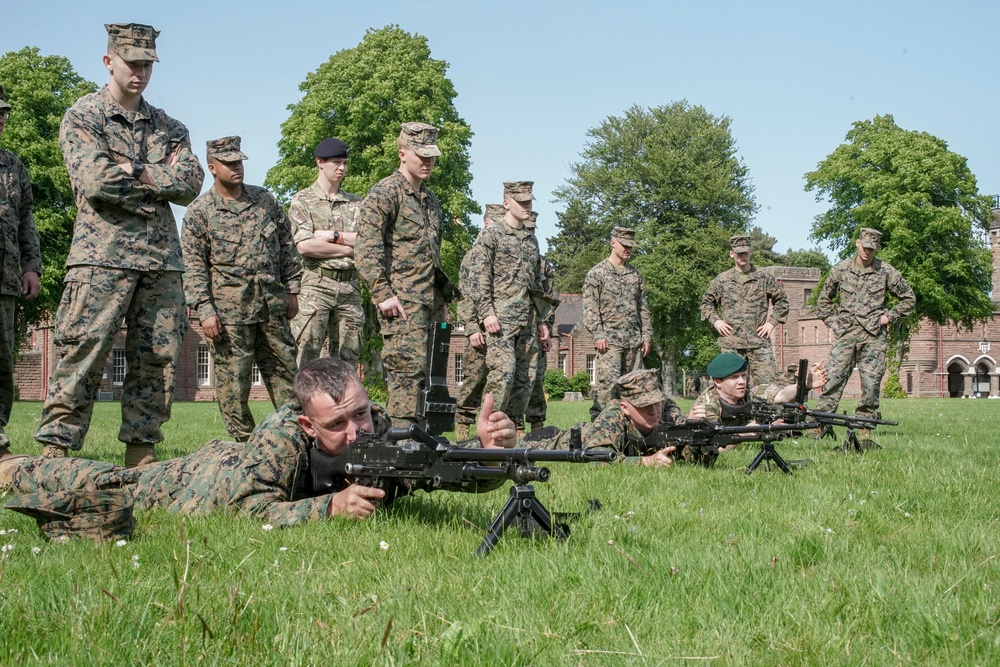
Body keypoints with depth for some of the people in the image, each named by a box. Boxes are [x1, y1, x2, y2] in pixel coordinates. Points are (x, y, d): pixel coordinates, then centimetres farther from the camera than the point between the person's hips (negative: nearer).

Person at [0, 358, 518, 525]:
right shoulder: (279, 438, -46)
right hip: (217, 472, -6)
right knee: (118, 486, 15)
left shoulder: (377, 429, -34)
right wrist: (332, 506, -59)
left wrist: (487, 447, -58)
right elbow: (255, 514, -47)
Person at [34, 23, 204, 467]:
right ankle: (54, 449, -9)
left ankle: (141, 451, 11)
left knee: (157, 360, 4)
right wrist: (161, 181, -3)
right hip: (101, 257, -5)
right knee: (82, 354, -11)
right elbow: (97, 181, -12)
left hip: (162, 258, 5)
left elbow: (192, 185, 3)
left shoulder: (168, 127, 18)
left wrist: (136, 172, -7)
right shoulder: (82, 117, 4)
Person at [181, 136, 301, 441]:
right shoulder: (199, 212, -1)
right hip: (229, 306, -4)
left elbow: (287, 247, 15)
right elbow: (194, 267, -4)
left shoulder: (265, 200, 10)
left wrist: (292, 290, 10)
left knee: (284, 368, 8)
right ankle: (245, 441, 6)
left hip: (271, 302, 4)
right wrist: (205, 310, -12)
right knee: (233, 376, -2)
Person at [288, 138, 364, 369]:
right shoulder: (302, 201, 4)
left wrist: (332, 235, -7)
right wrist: (349, 247, -5)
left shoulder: (355, 203, 16)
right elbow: (304, 246, -10)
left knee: (347, 360, 4)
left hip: (350, 287, 4)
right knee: (307, 356, -8)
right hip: (316, 285, -4)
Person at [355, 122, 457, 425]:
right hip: (402, 301, -8)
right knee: (408, 367, -13)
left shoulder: (430, 199, 22)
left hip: (431, 302, 8)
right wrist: (383, 294, -19)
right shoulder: (384, 193, -6)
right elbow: (366, 250, -14)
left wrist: (443, 298, 24)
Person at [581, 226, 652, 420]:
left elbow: (643, 308, 19)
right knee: (607, 383, -14)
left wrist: (646, 336, 11)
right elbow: (590, 307, -5)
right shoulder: (597, 273, 2)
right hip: (610, 340, -6)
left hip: (634, 341, 6)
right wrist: (598, 334, -14)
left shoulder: (635, 275, 18)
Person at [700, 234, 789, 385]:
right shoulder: (721, 280, 9)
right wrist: (715, 321, 3)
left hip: (759, 341, -1)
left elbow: (782, 301, 14)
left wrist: (772, 322, 2)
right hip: (731, 343, 1)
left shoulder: (764, 278, 8)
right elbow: (706, 302, 19)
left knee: (768, 382, -9)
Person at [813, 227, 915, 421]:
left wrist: (889, 316, 3)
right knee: (832, 379, -6)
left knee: (871, 383, -1)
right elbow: (823, 299, 20)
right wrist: (832, 321, 9)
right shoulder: (841, 269, 8)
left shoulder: (886, 272, 3)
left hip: (874, 335, -1)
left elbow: (909, 298, 11)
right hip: (845, 333, 1)